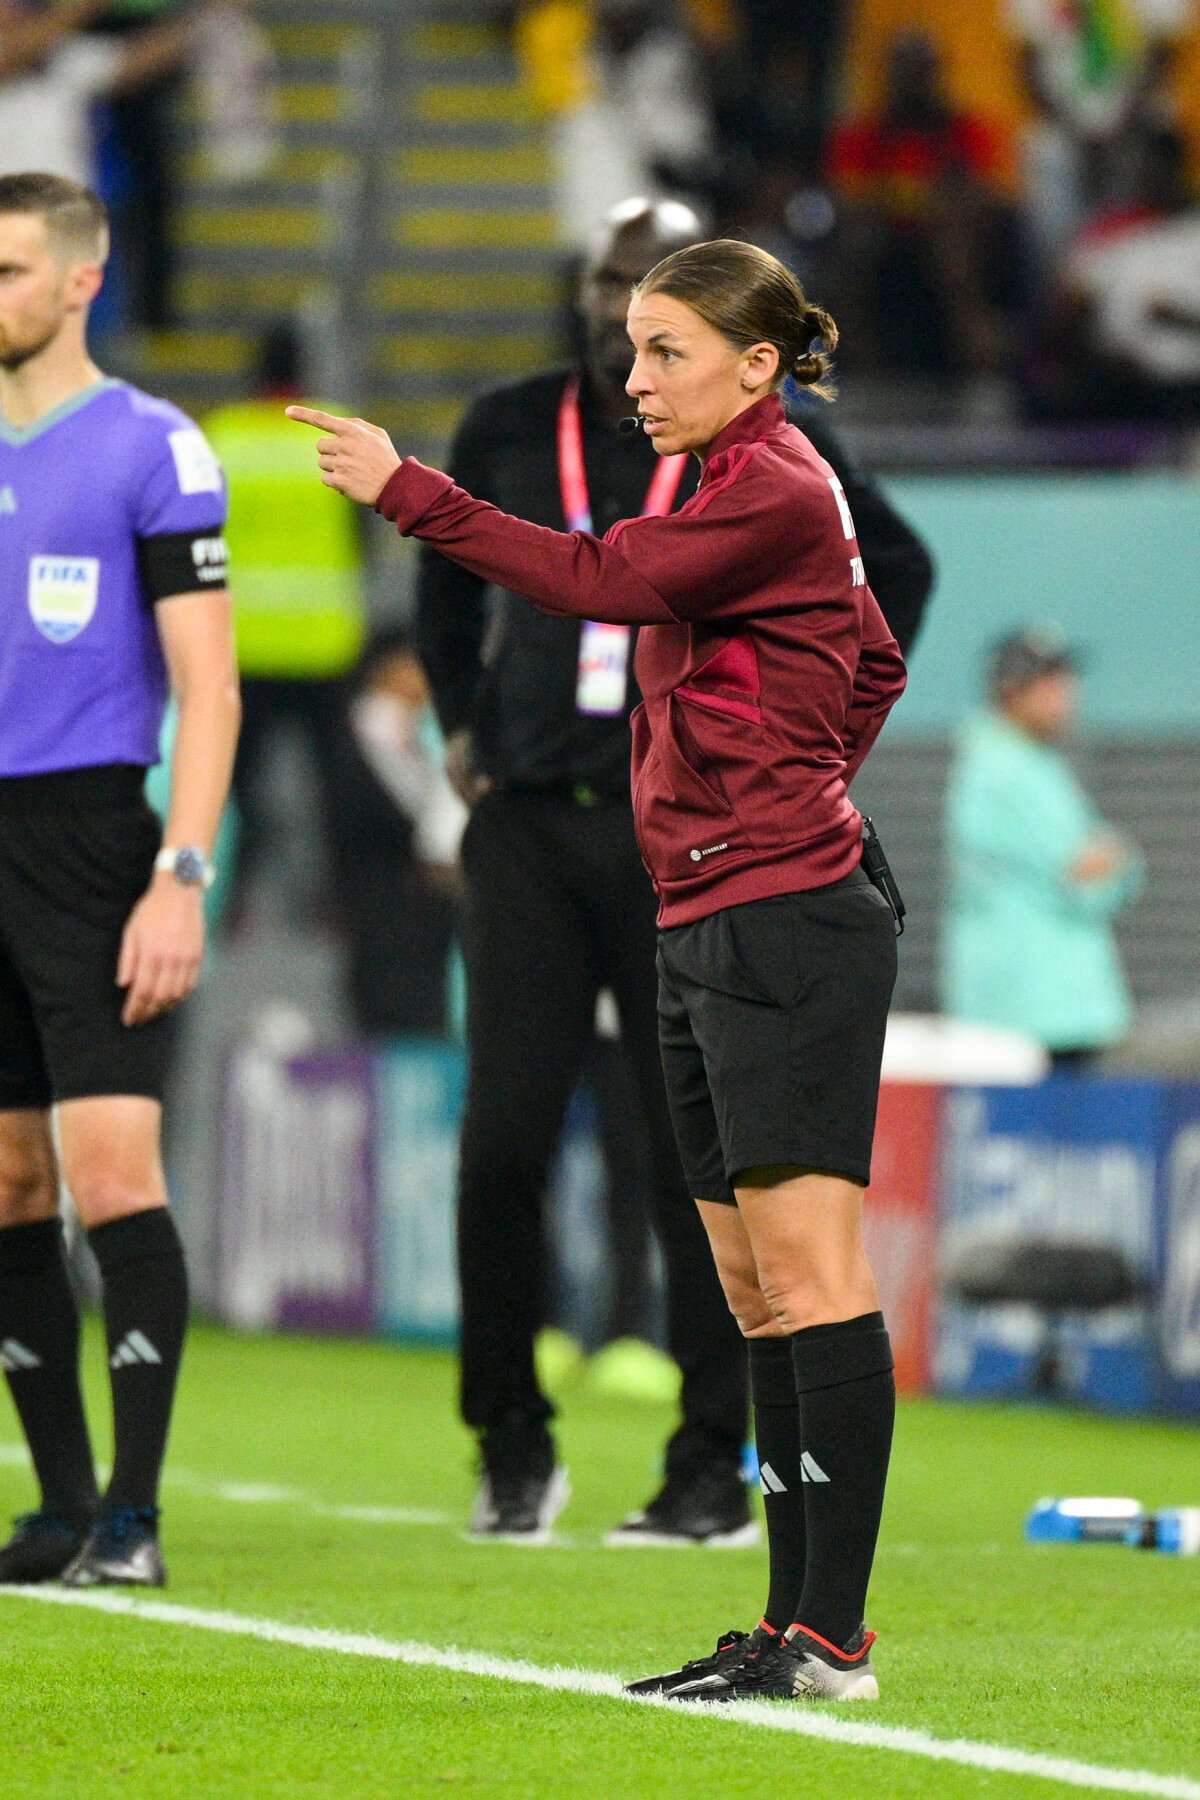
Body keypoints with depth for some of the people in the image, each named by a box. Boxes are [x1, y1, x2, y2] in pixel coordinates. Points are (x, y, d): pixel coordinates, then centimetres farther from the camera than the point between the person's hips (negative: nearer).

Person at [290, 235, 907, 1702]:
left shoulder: (774, 492, -12)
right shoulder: (737, 489, 19)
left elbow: (598, 579, -23)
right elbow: (875, 665, 30)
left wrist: (401, 488, -22)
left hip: (785, 922, -11)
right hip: (708, 929, 11)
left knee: (807, 1274, -13)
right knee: (755, 1294, 9)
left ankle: (834, 1637, -16)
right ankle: (794, 1621, 11)